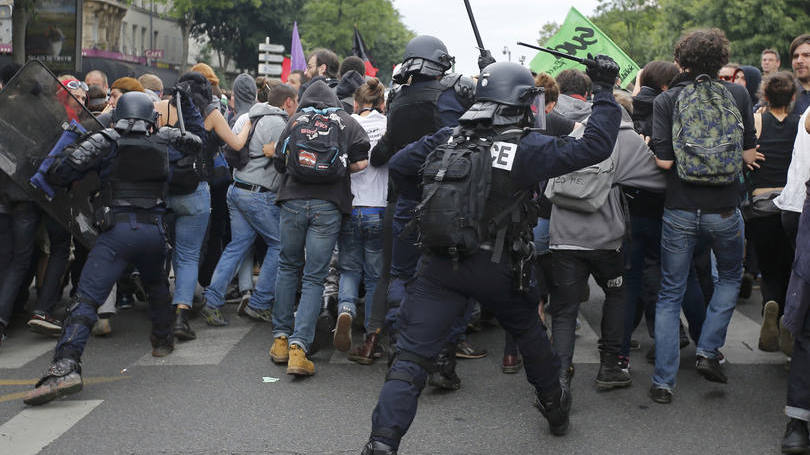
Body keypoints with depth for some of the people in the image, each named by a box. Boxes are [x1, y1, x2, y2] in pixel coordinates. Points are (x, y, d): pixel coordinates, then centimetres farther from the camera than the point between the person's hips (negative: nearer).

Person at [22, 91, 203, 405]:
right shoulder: (164, 141, 14)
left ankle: (65, 367, -30)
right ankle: (163, 340, 41)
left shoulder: (106, 140, 4)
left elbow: (63, 170, -5)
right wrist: (189, 106, 44)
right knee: (157, 285, 35)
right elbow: (198, 141, 32)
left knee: (86, 298, -14)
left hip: (119, 228, -4)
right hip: (155, 229, 4)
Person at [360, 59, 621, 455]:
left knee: (411, 355, -2)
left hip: (439, 266, 1)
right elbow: (595, 145, -12)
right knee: (529, 332, 27)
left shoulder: (447, 138, 1)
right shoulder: (526, 148, -10)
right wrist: (604, 93, 0)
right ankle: (555, 407, 47)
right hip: (497, 270, -1)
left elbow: (396, 166, 7)